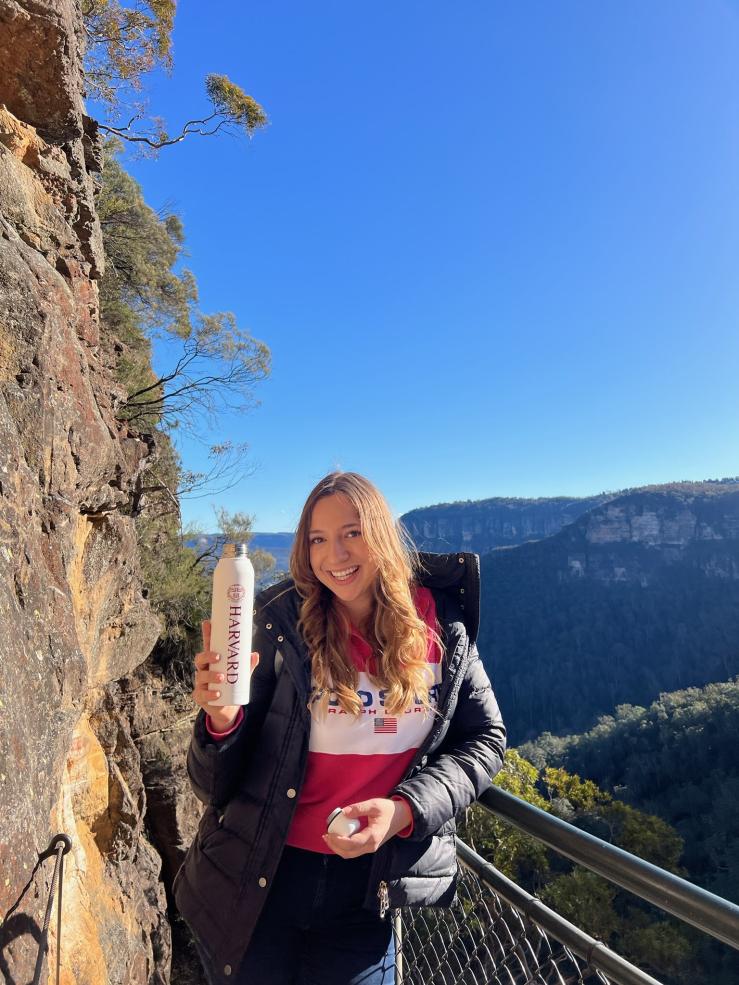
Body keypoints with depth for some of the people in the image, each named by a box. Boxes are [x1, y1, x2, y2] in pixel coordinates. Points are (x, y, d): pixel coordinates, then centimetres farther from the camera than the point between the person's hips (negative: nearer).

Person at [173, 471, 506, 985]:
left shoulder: (442, 628, -9)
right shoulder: (281, 627, -16)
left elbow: (484, 741, -1)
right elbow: (214, 788, -11)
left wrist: (405, 808, -16)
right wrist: (221, 722, -33)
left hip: (365, 895, 1)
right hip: (255, 885, -1)